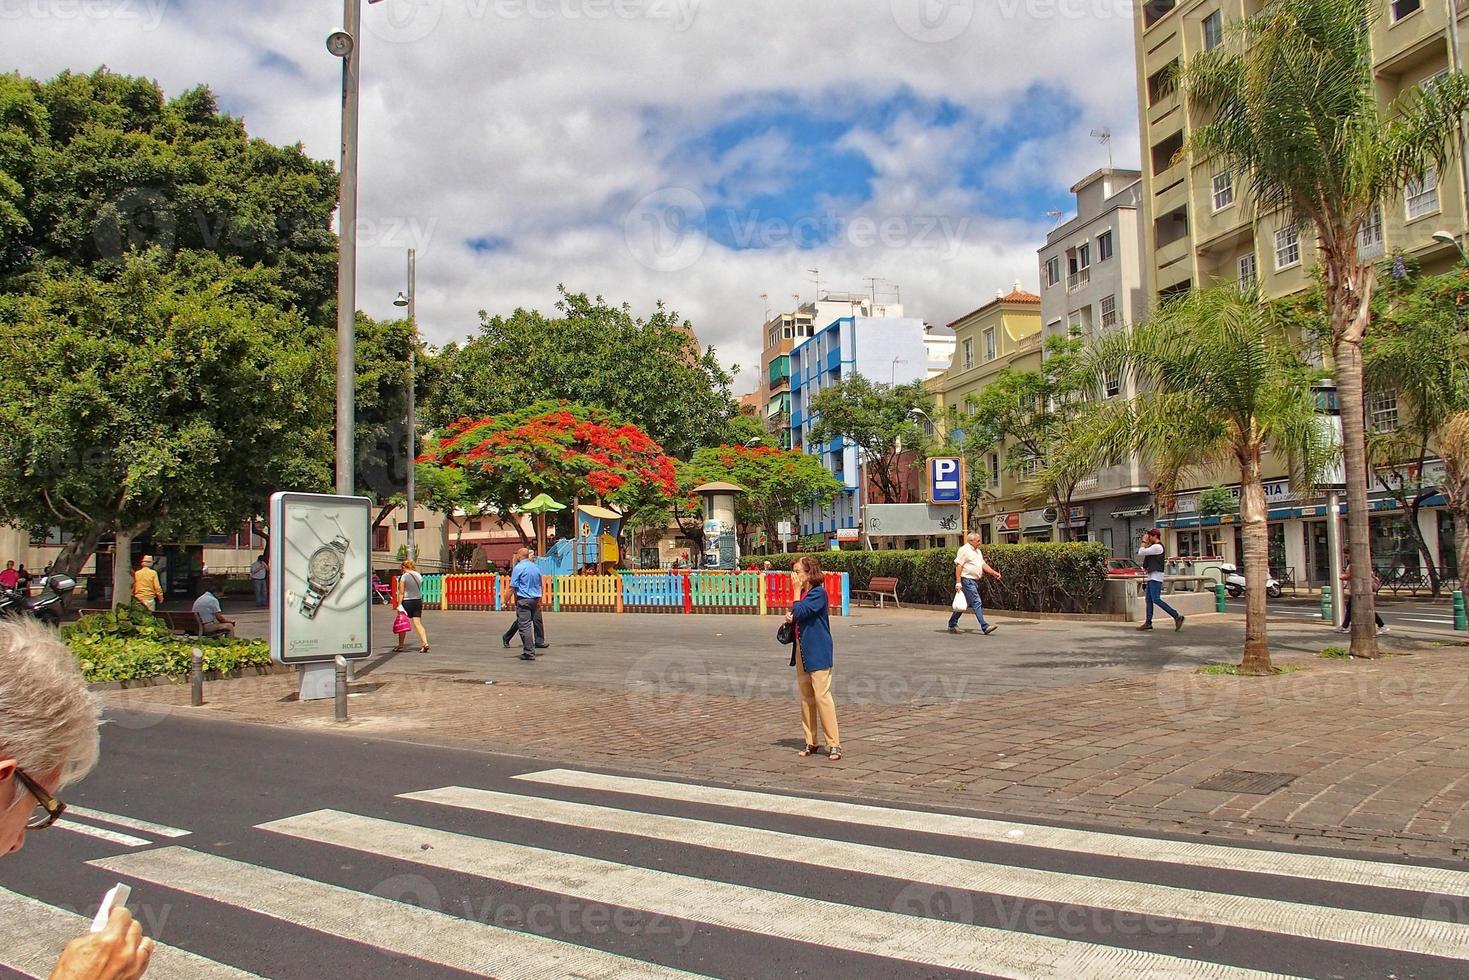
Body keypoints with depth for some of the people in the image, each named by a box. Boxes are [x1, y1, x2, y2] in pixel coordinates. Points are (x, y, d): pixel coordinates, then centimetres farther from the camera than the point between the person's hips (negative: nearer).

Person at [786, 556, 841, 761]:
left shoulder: (818, 593, -14)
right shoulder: (803, 593, 13)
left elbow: (800, 612, -22)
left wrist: (797, 590, -13)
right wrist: (790, 617, 1)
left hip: (818, 652, -9)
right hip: (802, 650, 9)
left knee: (822, 695, -10)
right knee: (806, 697, 11)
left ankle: (834, 744, -6)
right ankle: (811, 742, 20)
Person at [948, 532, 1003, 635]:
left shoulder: (978, 551, 18)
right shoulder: (964, 550, -10)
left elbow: (983, 564, 18)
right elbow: (958, 566, -14)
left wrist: (994, 573, 5)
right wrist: (958, 583, -19)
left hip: (975, 581, 9)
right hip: (967, 580, -9)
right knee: (976, 603, -13)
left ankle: (952, 624, 22)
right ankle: (985, 627, -15)